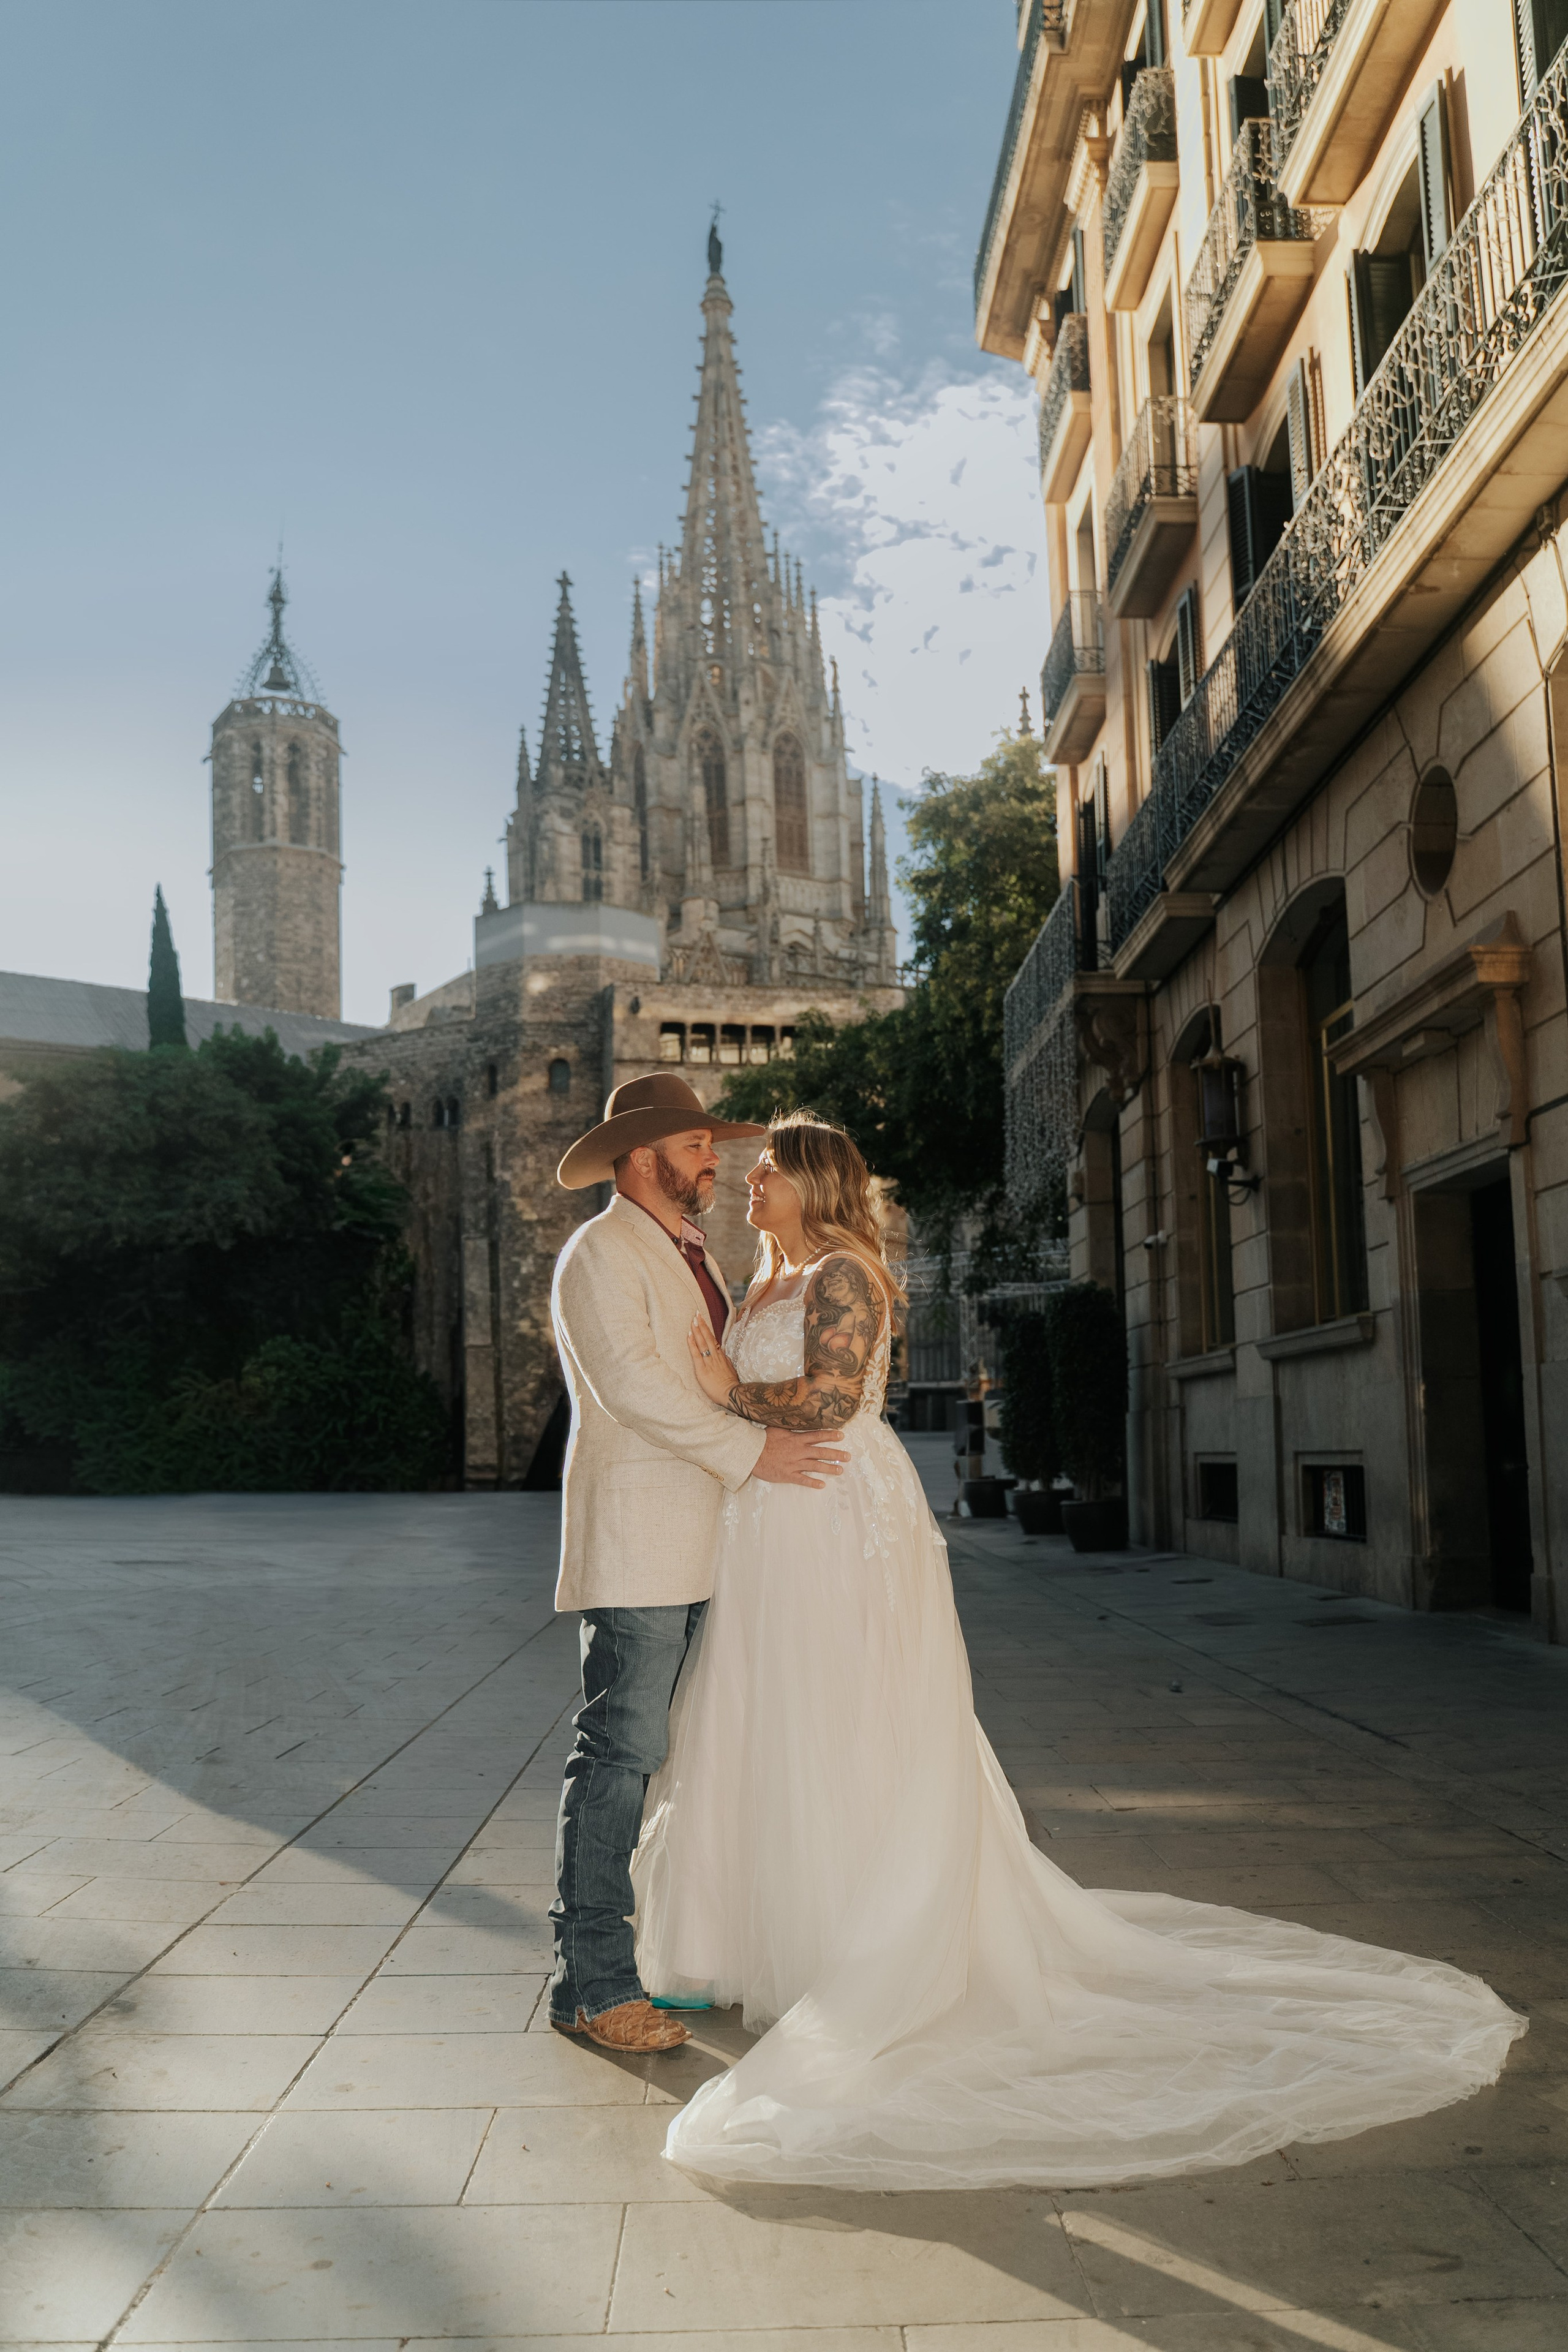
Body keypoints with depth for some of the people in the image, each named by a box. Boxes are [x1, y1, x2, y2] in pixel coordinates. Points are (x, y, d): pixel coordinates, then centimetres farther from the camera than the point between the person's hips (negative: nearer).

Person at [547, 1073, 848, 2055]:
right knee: (622, 1754, -8)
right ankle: (594, 1982, -3)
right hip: (635, 1546, -9)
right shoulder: (599, 1255, -6)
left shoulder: (699, 1257, 22)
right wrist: (750, 1451, -21)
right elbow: (630, 1382, -18)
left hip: (705, 1550, 9)